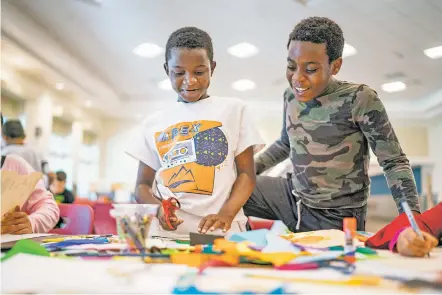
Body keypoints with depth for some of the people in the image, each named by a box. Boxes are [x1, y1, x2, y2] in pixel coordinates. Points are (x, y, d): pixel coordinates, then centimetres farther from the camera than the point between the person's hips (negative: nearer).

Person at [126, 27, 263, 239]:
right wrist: (157, 207, -7)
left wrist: (227, 213, -12)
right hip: (166, 232, 2)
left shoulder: (234, 109, 10)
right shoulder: (153, 123, 14)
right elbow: (143, 185, 16)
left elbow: (246, 173, 6)